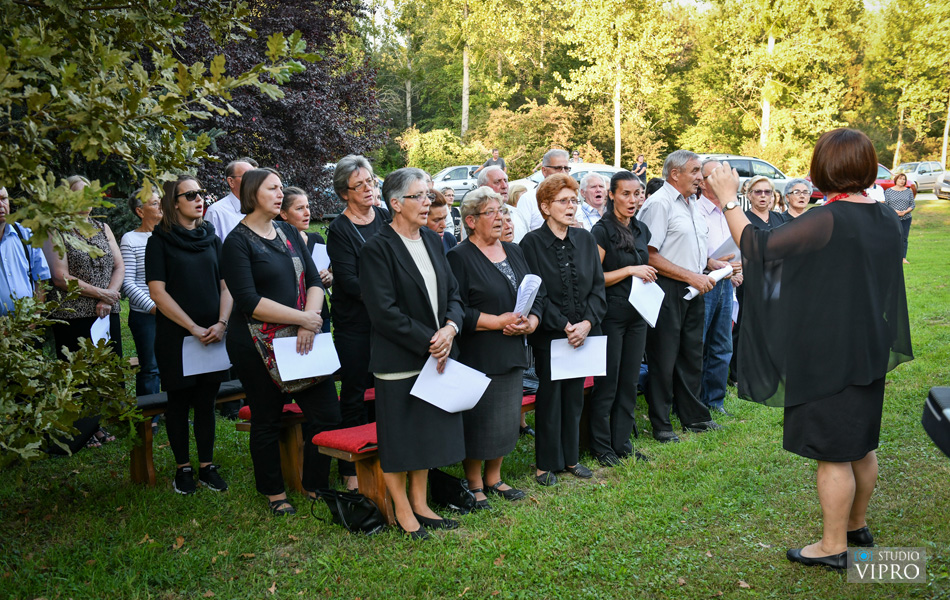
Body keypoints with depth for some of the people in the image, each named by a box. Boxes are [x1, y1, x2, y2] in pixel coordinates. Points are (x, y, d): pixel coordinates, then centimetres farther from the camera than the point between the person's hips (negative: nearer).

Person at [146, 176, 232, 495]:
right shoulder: (160, 241, -1)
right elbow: (158, 292, -8)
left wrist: (221, 323, -7)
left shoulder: (212, 239, 11)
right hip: (175, 336, -3)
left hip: (213, 335, 3)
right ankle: (183, 467, 17)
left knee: (206, 401, 8)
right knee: (179, 401, 6)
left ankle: (207, 465, 18)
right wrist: (193, 328, -14)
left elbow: (226, 286, 9)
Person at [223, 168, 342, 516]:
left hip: (300, 339, 6)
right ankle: (274, 492, 26)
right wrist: (303, 318, -16)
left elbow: (313, 280, 7)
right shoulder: (238, 241, -7)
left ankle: (315, 484, 21)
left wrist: (311, 320, -12)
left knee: (328, 414, 2)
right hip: (257, 345, -5)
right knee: (267, 421, 8)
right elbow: (249, 301, -17)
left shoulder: (289, 233, 13)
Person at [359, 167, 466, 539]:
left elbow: (453, 293, 11)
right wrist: (428, 342, -16)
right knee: (399, 435, 4)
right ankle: (402, 511, 20)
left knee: (429, 431, 14)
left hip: (436, 355, 7)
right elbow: (384, 311, -18)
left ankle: (420, 504, 29)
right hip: (398, 360, -7)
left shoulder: (432, 241, 11)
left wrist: (450, 328, -8)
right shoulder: (377, 248, -12)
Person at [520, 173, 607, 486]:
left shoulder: (585, 239, 6)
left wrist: (587, 323, -9)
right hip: (548, 335, -4)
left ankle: (571, 457, 28)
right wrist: (564, 325, -16)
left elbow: (598, 286, 4)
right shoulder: (532, 242, -8)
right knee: (550, 397, 4)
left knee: (575, 396, 13)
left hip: (582, 333, 4)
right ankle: (546, 463, 18)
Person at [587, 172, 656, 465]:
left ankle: (622, 443, 21)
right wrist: (629, 271, -17)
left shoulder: (641, 230, 11)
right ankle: (601, 446, 13)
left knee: (629, 381, 11)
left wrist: (648, 276, 6)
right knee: (607, 383, 1)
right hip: (611, 315, -7)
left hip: (637, 314, 7)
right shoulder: (602, 231, -10)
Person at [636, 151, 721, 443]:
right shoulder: (659, 204, -13)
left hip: (693, 290, 9)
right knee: (663, 359, 0)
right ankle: (660, 425, 11)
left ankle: (693, 416, 29)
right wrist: (691, 276, -18)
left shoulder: (693, 203, 16)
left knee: (692, 354, 16)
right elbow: (650, 256, -20)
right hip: (668, 290, -9)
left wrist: (715, 264, 9)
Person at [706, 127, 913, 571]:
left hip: (828, 356, -8)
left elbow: (757, 247, -21)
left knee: (832, 453, 3)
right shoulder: (886, 219, 2)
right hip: (869, 351, 8)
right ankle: (856, 525, 38)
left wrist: (728, 199, -12)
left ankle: (833, 546, 16)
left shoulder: (827, 221, -23)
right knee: (860, 445, 21)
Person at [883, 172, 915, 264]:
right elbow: (885, 205, -1)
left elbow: (913, 205, 8)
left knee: (904, 238, 1)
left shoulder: (909, 191, 9)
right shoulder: (888, 191, 3)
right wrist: (894, 211, -15)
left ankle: (903, 258, 6)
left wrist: (905, 211, -11)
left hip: (906, 218, 2)